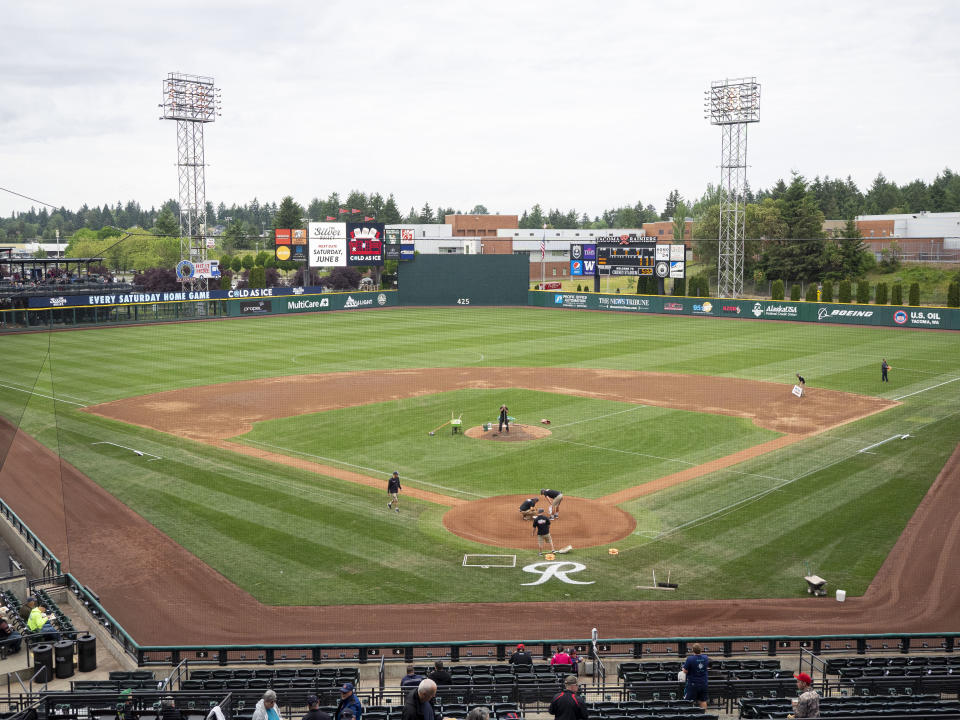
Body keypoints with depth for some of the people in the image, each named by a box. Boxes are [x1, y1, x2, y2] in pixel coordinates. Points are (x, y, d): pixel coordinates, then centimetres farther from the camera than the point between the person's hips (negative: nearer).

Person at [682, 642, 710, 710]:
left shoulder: (690, 659, -20)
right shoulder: (705, 658, -4)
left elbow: (685, 671, -15)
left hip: (693, 684, -5)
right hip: (703, 683, 5)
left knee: (688, 702, 5)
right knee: (703, 701, 14)